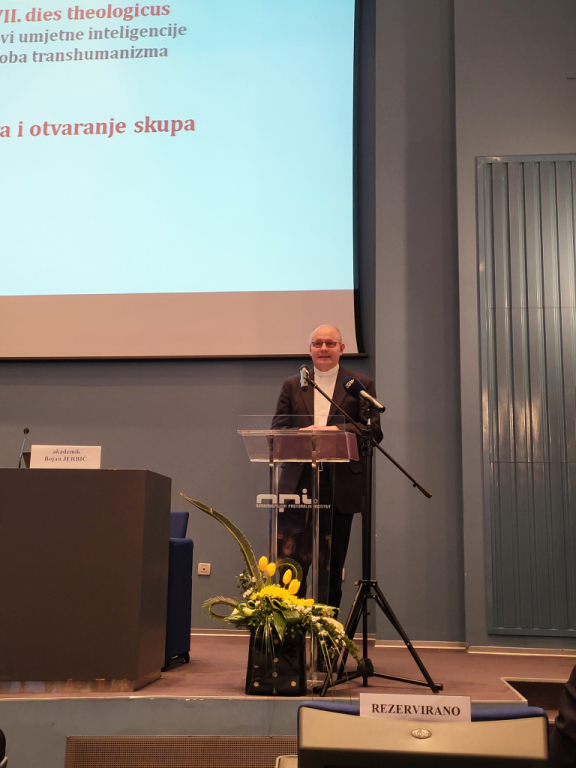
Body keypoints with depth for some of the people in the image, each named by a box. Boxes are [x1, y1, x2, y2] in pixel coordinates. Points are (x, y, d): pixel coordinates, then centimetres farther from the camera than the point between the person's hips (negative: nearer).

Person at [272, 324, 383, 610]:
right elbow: (276, 431, 8)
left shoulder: (361, 385, 9)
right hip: (297, 485, 1)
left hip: (340, 488, -1)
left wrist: (335, 430, -18)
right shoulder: (292, 386, 16)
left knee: (332, 569, 6)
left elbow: (374, 430, -3)